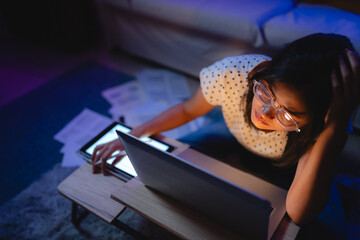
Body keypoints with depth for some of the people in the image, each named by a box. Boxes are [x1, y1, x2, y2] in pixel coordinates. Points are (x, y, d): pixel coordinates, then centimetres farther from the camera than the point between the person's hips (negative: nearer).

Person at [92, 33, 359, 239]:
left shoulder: (321, 125, -39)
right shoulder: (231, 74, -36)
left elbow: (299, 214, -46)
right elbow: (188, 109, -14)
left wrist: (336, 125, -55)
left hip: (287, 169, -1)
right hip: (236, 147, 2)